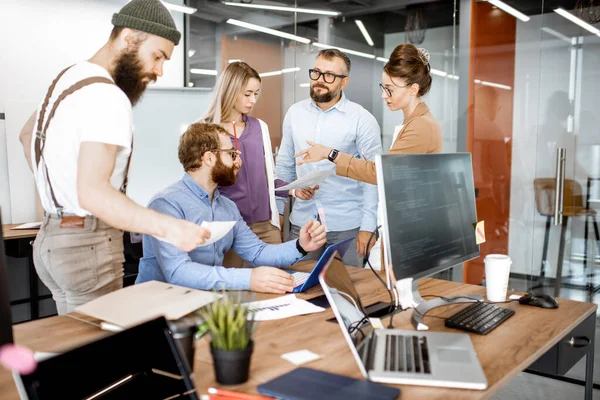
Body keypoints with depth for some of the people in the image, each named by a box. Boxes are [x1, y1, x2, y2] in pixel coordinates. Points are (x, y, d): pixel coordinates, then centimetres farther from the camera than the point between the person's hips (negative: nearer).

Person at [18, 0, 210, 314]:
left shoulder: (70, 77, 11)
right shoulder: (107, 97, -20)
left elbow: (27, 135, 28)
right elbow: (93, 192, -31)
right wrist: (168, 227, -36)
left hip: (54, 238, 10)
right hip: (89, 245, -10)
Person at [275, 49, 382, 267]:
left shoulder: (362, 119, -7)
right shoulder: (294, 113, 6)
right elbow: (284, 166, 12)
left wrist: (367, 227, -11)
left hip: (346, 226, -3)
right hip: (302, 222, 4)